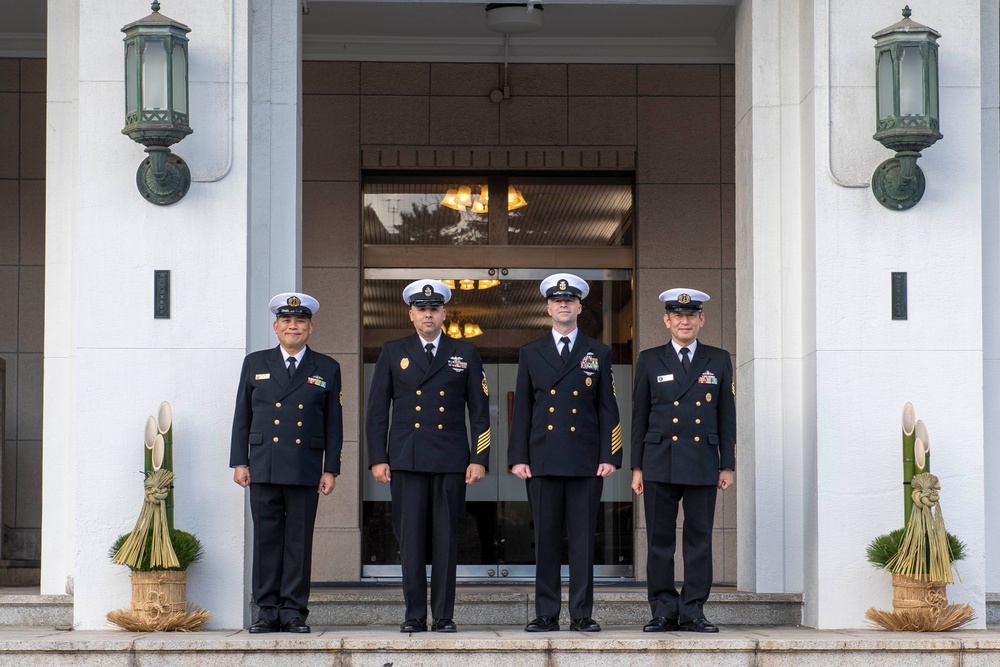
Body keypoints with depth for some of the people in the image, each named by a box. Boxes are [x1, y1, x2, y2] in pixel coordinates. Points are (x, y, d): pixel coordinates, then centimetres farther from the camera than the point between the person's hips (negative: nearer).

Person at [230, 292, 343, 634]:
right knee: (266, 539, 0)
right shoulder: (255, 363, 12)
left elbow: (334, 424, 8)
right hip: (263, 467, 1)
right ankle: (268, 610, 5)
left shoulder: (326, 369, 9)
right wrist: (239, 462, 3)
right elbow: (242, 417, 11)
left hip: (306, 470, -1)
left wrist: (331, 469, 1)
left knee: (300, 541, 0)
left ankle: (294, 611, 5)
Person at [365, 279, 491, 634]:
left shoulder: (465, 354, 10)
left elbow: (479, 410, 8)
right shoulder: (393, 352, 10)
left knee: (446, 538, 0)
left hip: (451, 459, 0)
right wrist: (377, 458, 0)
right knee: (410, 538, -2)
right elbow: (377, 410, 8)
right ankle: (414, 615, 4)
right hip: (406, 459, 0)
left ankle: (444, 615, 5)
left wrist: (480, 458, -1)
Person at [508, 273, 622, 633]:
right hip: (543, 461, 1)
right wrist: (517, 457, 0)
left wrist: (610, 456, -3)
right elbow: (521, 409, 9)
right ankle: (546, 614, 6)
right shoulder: (531, 353, 11)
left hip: (586, 461, 0)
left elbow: (608, 409, 7)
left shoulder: (599, 353, 10)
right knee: (546, 539, 1)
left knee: (583, 539, 0)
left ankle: (582, 614, 5)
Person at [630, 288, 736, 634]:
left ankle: (693, 611, 6)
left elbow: (727, 416, 10)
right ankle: (664, 611, 5)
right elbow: (639, 417, 8)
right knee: (660, 540, 0)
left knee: (700, 539, 1)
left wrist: (727, 465, 4)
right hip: (660, 463, 0)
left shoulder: (719, 360, 10)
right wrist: (636, 467, 2)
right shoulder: (650, 360, 8)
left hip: (703, 463, 1)